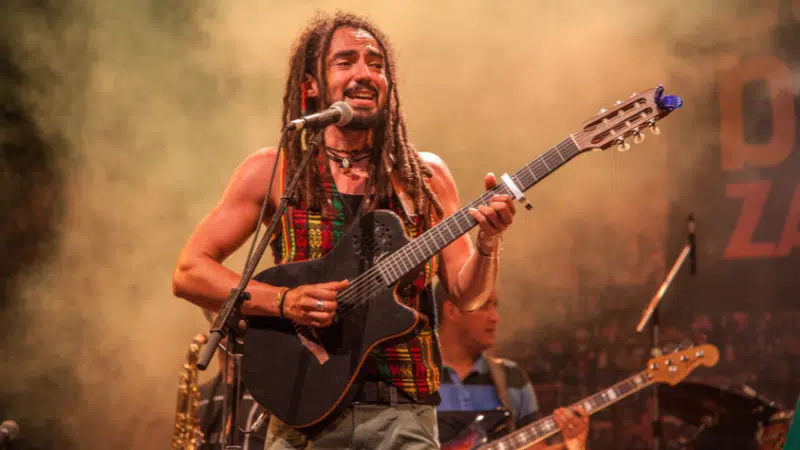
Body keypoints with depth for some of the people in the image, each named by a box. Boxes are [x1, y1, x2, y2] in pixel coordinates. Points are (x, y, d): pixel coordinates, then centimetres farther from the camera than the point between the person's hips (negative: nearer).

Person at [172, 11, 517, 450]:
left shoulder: (425, 175, 8)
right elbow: (189, 272, 0)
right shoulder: (272, 171, 2)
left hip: (404, 413, 2)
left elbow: (466, 294, 9)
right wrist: (283, 301, -13)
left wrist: (486, 244, -12)